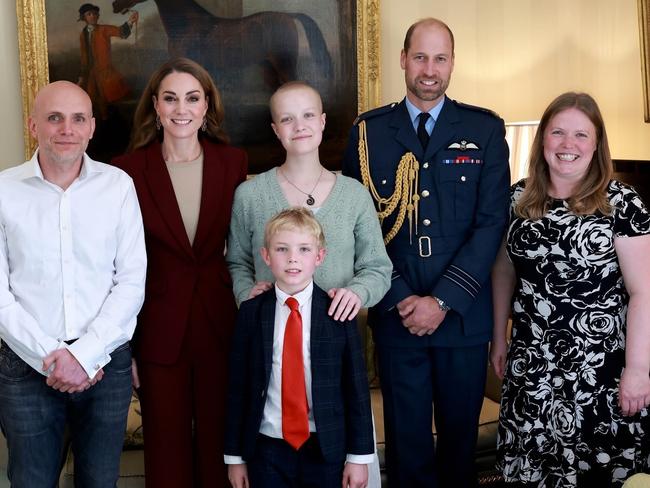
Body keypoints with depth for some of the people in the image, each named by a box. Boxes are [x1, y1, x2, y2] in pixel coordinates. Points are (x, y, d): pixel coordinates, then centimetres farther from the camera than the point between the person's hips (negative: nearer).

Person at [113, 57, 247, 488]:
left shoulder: (233, 162, 0)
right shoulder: (130, 170, -6)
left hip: (220, 320, 1)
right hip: (159, 325, -1)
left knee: (220, 437, 13)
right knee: (167, 444, 12)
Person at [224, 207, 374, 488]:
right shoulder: (250, 313, -1)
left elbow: (356, 387, -2)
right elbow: (237, 388, 2)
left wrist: (359, 455, -2)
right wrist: (235, 456, 4)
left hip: (326, 452, 0)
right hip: (266, 452, 1)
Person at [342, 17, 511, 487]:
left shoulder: (485, 129, 1)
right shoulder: (369, 131, 1)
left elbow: (491, 222, -5)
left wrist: (443, 300, -12)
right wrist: (399, 299, -10)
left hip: (464, 315, 0)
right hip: (395, 313, 0)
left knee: (461, 432, 14)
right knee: (407, 436, 11)